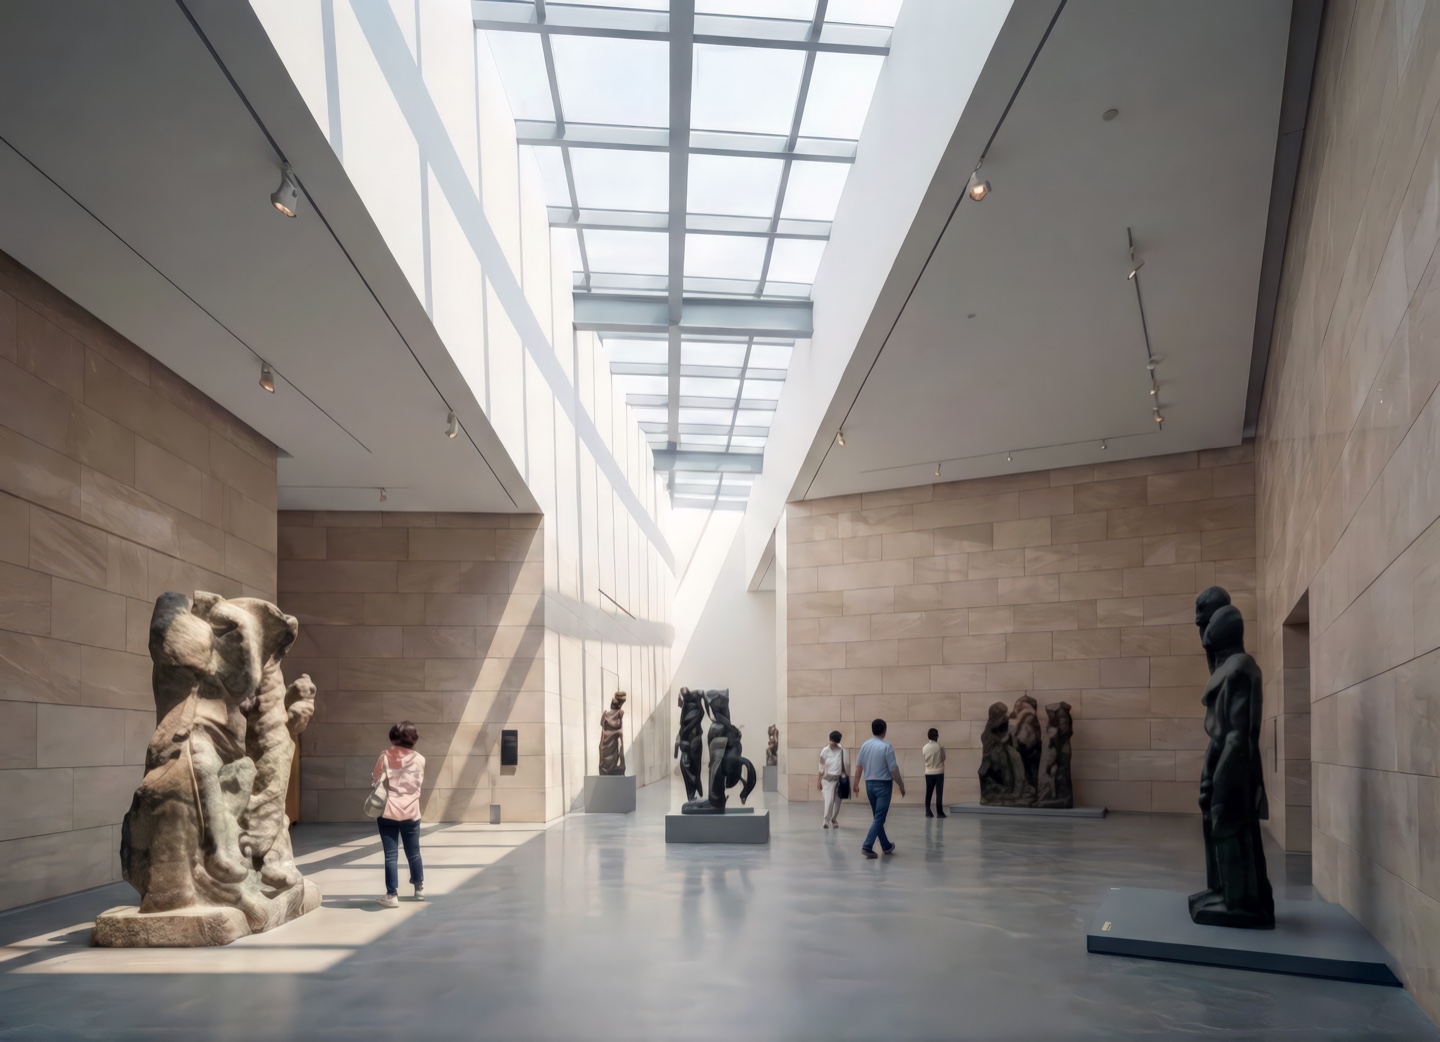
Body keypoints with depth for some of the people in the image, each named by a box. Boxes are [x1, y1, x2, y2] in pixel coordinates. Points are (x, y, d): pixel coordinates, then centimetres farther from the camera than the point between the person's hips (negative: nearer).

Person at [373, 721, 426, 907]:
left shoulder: (385, 757, -5)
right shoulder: (419, 760, -1)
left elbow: (375, 781, 2)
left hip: (388, 812, -2)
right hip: (410, 813, 2)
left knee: (391, 855, 1)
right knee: (413, 853, 17)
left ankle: (392, 895, 2)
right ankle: (419, 888, 32)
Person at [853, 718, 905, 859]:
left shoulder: (865, 745, 2)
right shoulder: (887, 747, -15)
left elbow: (858, 766, 5)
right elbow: (893, 769, -14)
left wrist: (856, 783, 13)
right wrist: (901, 785, -3)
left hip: (869, 784, 6)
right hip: (883, 785, -6)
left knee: (878, 817, 17)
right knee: (879, 818, -3)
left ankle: (886, 846, 27)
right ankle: (867, 846, -13)